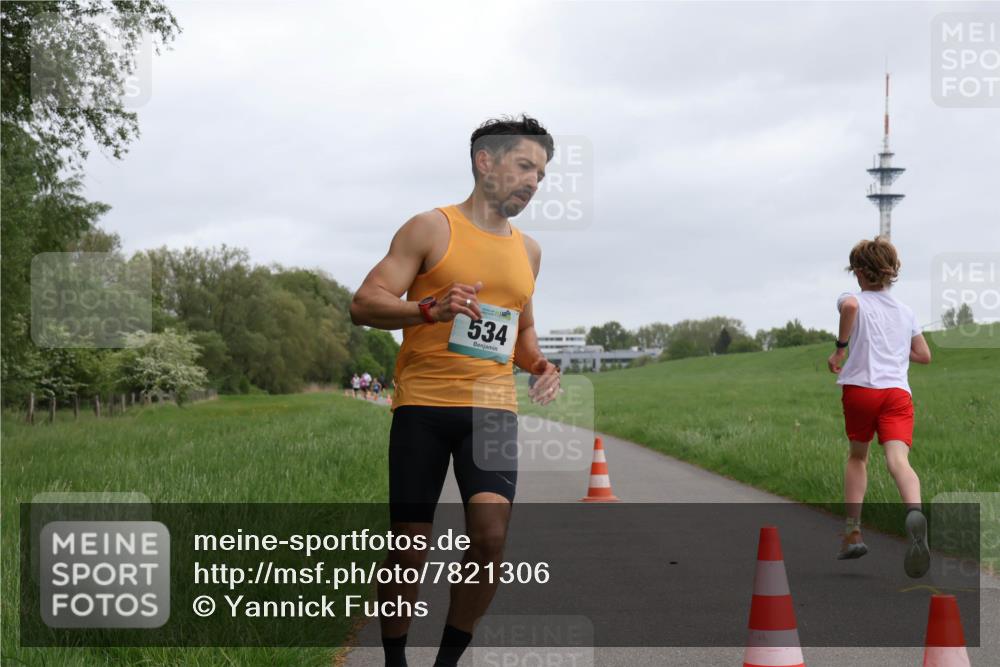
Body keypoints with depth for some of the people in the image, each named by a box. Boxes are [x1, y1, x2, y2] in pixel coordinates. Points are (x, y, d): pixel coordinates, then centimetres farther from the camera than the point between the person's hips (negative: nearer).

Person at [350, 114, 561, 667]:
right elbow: (364, 304, -5)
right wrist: (431, 309, -22)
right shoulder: (432, 229, 0)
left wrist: (540, 364, 9)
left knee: (490, 536, -16)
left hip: (492, 407, 4)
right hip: (422, 405, -4)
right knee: (409, 550, -2)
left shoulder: (527, 250, 18)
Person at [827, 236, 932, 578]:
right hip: (898, 392, 2)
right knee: (898, 459, -17)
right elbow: (924, 355, 30)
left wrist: (840, 347, -9)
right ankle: (914, 511, -48)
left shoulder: (855, 299, 7)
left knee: (857, 456, 21)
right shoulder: (905, 310, 23)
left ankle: (853, 531, 20)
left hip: (860, 387, -2)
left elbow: (850, 305, -20)